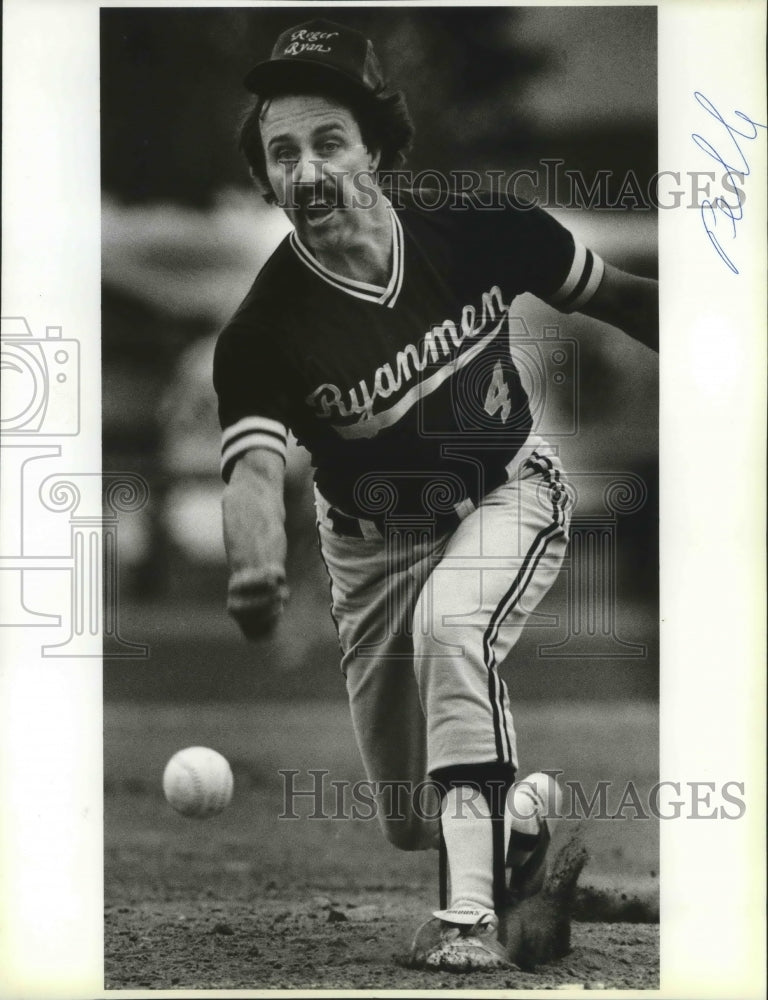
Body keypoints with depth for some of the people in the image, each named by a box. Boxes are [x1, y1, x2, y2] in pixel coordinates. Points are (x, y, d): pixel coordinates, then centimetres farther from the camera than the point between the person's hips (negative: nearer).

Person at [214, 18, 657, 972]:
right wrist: (255, 570, -64)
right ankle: (521, 808, 41)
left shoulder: (477, 232, -22)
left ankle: (470, 910, -29)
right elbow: (253, 465, -42)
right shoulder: (264, 331, -27)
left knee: (450, 625, -35)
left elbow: (619, 297, -5)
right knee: (412, 822, 5)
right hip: (375, 542, 1)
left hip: (510, 494, -1)